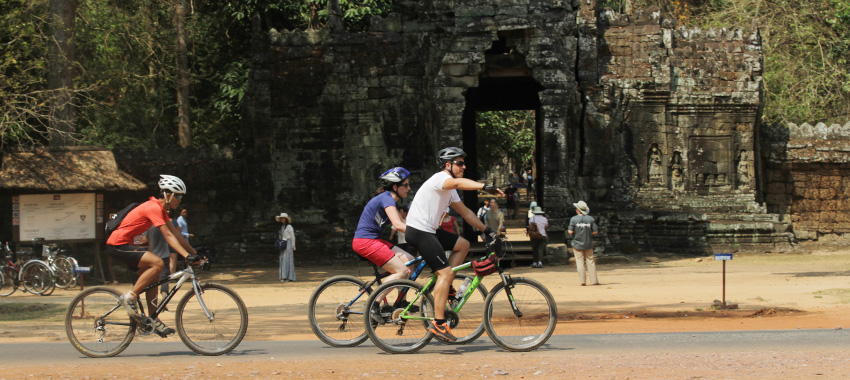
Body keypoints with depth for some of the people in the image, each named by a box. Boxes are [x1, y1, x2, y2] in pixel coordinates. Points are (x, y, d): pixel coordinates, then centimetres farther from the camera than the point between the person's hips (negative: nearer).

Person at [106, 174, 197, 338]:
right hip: (118, 245, -11)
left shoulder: (161, 209, 13)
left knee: (152, 277, 7)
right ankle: (129, 297, -15)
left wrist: (195, 253, 13)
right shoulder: (154, 208, -18)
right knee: (157, 263, -24)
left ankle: (154, 322, 9)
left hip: (126, 245, 11)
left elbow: (176, 234, 16)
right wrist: (187, 256, -32)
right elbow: (168, 236, -25)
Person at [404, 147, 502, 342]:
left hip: (429, 230, 10)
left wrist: (487, 230, 16)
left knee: (462, 245, 15)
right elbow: (459, 182, -37)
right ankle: (438, 323, -15)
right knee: (445, 272, -14)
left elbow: (465, 212, 21)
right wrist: (484, 187, -51)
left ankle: (442, 290, 11)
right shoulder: (439, 179, -14)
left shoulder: (449, 190, 18)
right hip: (419, 231, -10)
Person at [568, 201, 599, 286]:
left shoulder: (574, 219, -9)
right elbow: (595, 231, -2)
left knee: (580, 262, 2)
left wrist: (568, 229, 10)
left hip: (577, 244, -2)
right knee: (590, 261, 8)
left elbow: (570, 231, -12)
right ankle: (594, 280, 7)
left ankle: (582, 281, -3)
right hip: (588, 244, 2)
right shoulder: (590, 219, -2)